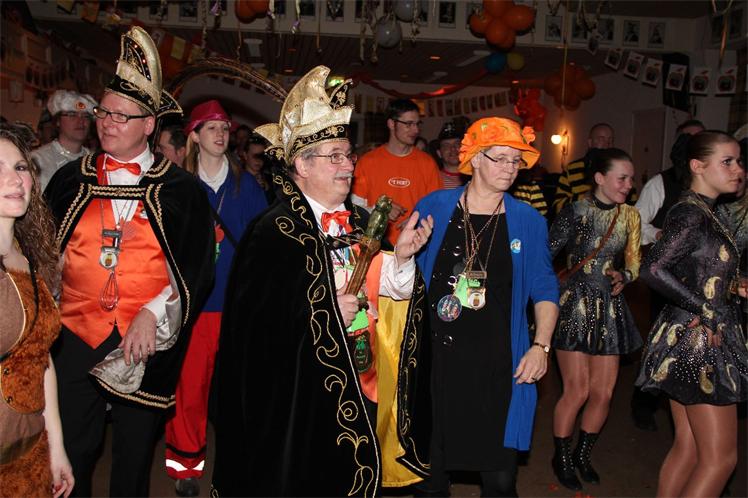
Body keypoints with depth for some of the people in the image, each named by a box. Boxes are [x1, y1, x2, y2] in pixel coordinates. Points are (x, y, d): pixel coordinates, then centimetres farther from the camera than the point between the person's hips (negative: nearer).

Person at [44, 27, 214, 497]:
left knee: (135, 453, 14)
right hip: (75, 335, 2)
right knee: (74, 450, 10)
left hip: (147, 341, -1)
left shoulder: (181, 189, -2)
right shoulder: (70, 180, 5)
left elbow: (198, 269, -5)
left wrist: (152, 316, -14)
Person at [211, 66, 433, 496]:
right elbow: (253, 317, -18)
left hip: (361, 393, 6)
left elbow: (382, 291, 6)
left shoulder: (362, 223, 7)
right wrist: (324, 312, -19)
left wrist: (401, 257, -11)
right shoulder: (275, 231, -14)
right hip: (301, 397, -6)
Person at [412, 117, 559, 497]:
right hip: (434, 358, 0)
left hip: (498, 365, 0)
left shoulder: (527, 221, 2)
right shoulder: (433, 207, 1)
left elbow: (544, 289, 6)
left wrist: (541, 345, -6)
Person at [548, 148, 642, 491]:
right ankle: (561, 458, 20)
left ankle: (582, 455, 30)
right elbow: (545, 255, -9)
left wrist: (623, 276, -6)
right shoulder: (575, 212, -8)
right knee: (577, 390, -3)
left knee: (603, 392, 6)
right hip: (574, 307, -4)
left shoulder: (630, 215, 6)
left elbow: (634, 264, 14)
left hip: (610, 309, 5)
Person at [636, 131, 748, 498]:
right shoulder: (691, 213, -16)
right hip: (698, 342, -9)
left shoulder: (705, 213, 14)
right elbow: (652, 270, -28)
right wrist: (706, 310, -19)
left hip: (695, 341, 9)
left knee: (687, 447, 14)